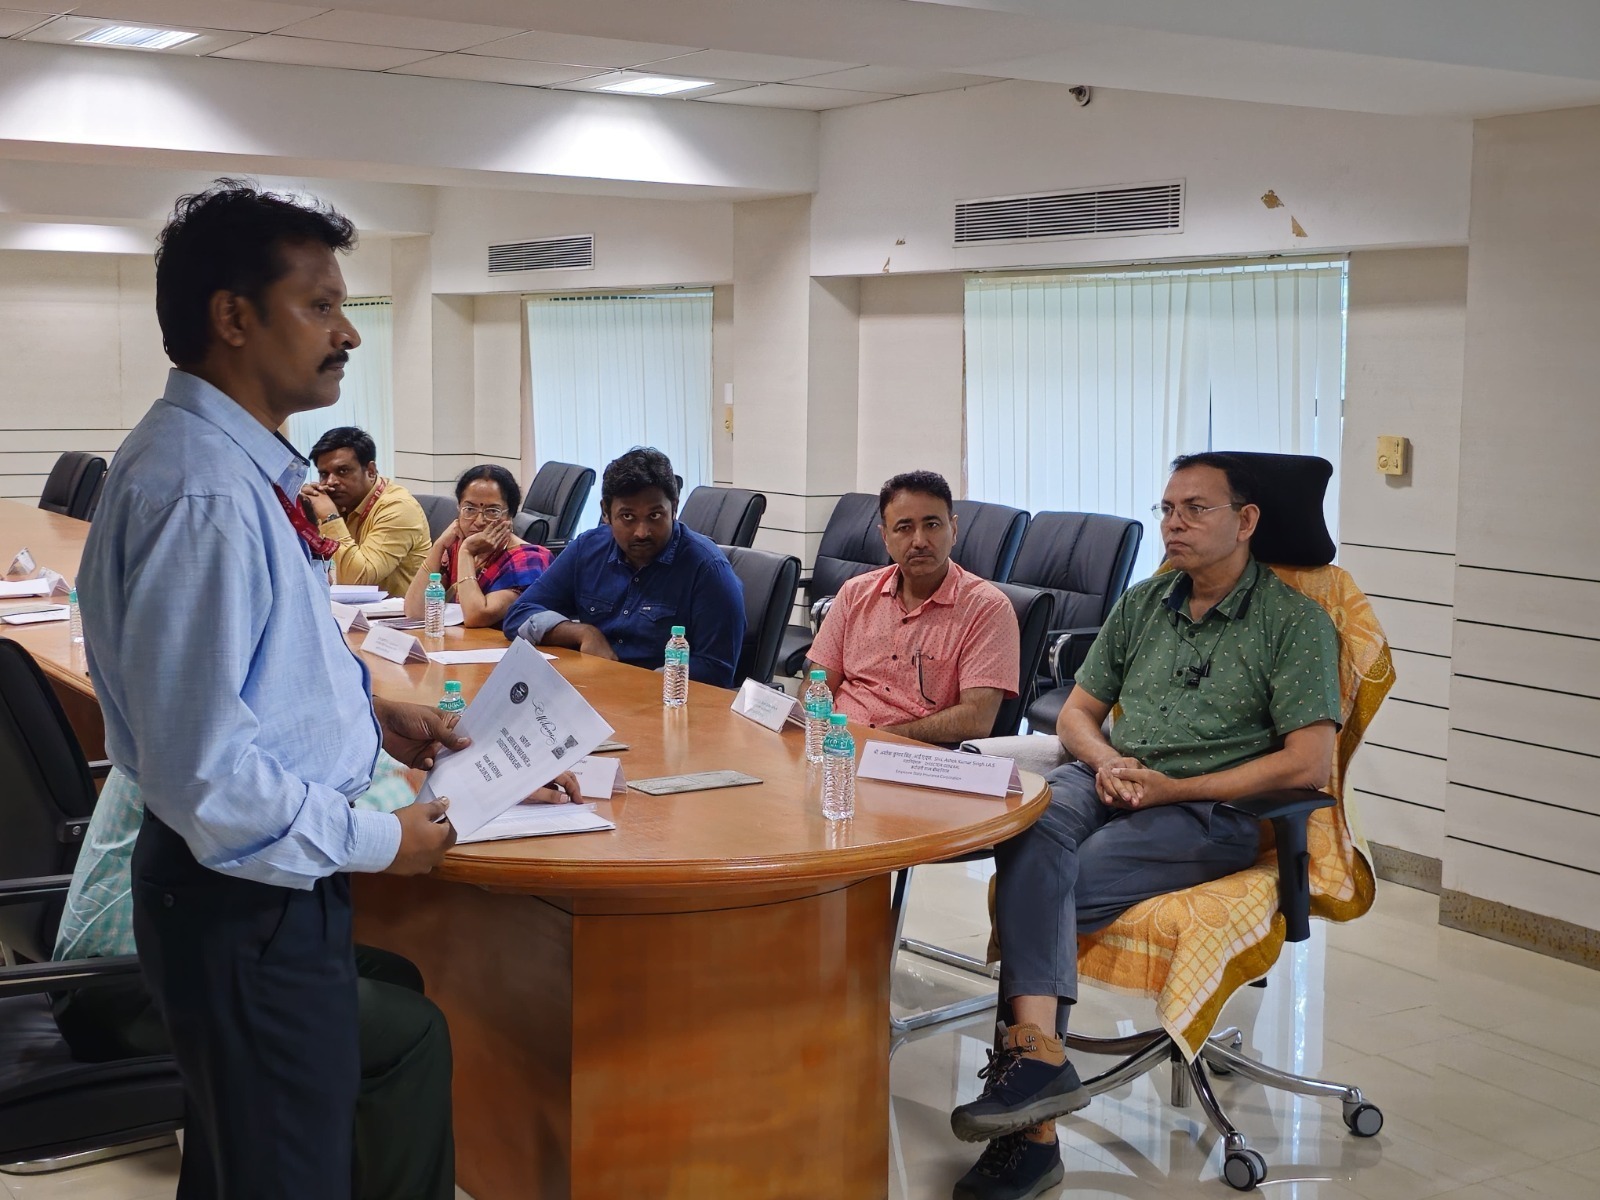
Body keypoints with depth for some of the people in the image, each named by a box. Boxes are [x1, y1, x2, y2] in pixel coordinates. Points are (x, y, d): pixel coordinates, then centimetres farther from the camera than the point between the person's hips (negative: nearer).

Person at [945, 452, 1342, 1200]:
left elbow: (1309, 764, -9)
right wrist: (1107, 761, -3)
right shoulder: (1142, 605, 19)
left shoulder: (1295, 623, 1)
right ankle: (1037, 1053, -39)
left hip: (1215, 812, -5)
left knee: (1034, 887, -28)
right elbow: (1076, 712, 22)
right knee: (1031, 829, -32)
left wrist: (1174, 788, -12)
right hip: (1108, 786, 5)